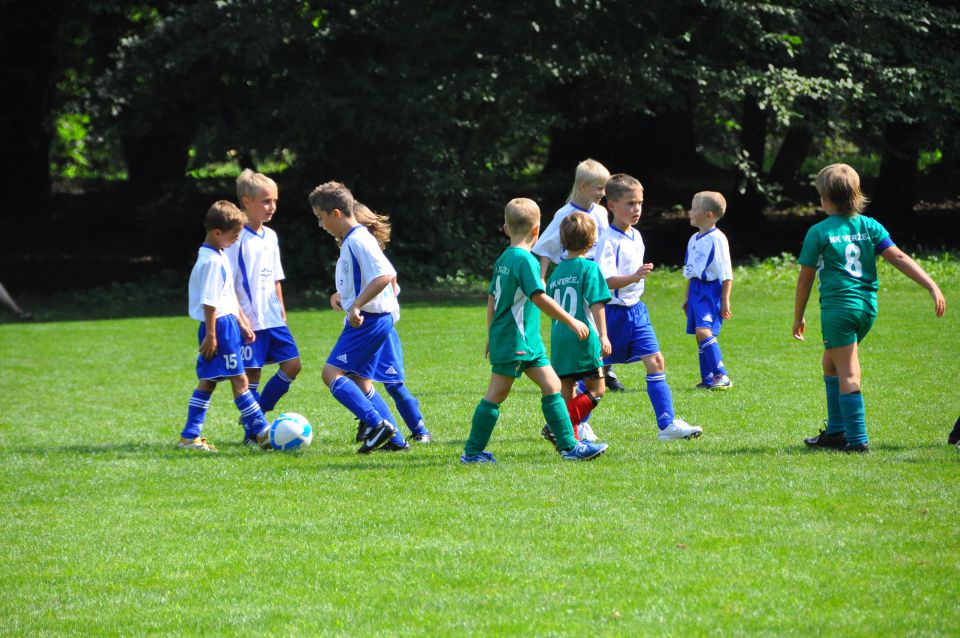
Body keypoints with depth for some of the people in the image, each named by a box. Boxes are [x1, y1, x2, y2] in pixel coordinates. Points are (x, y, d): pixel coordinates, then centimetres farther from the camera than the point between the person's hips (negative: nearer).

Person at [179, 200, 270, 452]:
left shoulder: (219, 257, 15)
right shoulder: (212, 261, -18)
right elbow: (209, 302, -20)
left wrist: (242, 322, 23)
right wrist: (210, 334, -20)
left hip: (227, 322, 10)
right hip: (219, 325, -10)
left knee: (207, 382, 11)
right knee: (239, 380, -5)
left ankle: (190, 436, 12)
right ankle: (261, 432, -2)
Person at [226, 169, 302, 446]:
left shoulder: (270, 236, 13)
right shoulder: (238, 238, -11)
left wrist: (282, 313, 17)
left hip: (273, 318, 7)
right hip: (249, 321, -7)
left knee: (293, 365, 2)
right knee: (252, 373, -3)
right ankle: (252, 432, 5)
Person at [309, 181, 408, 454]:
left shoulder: (358, 240, -16)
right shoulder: (349, 240, 16)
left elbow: (384, 275, -27)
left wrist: (356, 305, -28)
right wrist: (344, 296, 25)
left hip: (368, 319, -11)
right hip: (369, 318, 11)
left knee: (332, 373, -13)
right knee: (360, 381, 13)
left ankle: (376, 424, -19)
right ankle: (395, 439, 12)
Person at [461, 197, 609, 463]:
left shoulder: (503, 260, 12)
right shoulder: (525, 260, -16)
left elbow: (492, 299, 18)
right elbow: (539, 298, -23)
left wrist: (491, 336, 24)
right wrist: (571, 321, -18)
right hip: (515, 341, -9)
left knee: (552, 386, 8)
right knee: (497, 394, -3)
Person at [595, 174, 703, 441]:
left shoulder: (635, 236, 9)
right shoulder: (608, 240, -17)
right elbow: (604, 280, -27)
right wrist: (633, 278, -39)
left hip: (636, 311, 7)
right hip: (614, 313, -7)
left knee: (655, 361, -4)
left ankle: (668, 424, -6)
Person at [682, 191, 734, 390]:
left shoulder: (717, 239, -12)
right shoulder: (694, 240, 14)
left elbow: (727, 274, -12)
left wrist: (725, 300, -15)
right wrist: (687, 297, 25)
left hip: (711, 290, -9)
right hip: (696, 290, 9)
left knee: (704, 331, -22)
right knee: (699, 335, 9)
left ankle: (721, 376, -20)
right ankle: (707, 379, 15)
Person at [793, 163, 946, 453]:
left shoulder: (819, 232, -5)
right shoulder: (870, 226, 7)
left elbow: (805, 278, 0)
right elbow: (899, 258, -2)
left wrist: (798, 317, 10)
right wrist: (931, 286, -6)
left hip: (838, 306, -6)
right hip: (868, 306, 6)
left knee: (848, 374, -4)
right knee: (831, 363, 21)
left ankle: (857, 439, -7)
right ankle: (835, 432, 24)